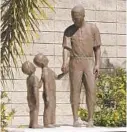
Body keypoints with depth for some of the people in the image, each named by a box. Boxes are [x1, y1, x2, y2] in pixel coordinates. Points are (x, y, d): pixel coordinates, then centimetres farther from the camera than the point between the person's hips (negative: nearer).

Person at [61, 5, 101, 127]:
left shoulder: (93, 28, 3)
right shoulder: (69, 31, 2)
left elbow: (97, 48, 6)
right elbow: (66, 49, -8)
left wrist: (97, 65, -5)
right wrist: (65, 64, -26)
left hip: (89, 63, 0)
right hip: (75, 63, 0)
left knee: (91, 90, -9)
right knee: (75, 91, -3)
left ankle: (90, 119, -3)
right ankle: (75, 120, 1)